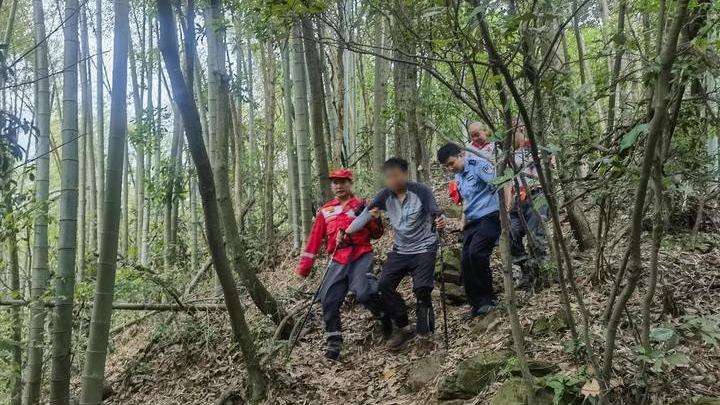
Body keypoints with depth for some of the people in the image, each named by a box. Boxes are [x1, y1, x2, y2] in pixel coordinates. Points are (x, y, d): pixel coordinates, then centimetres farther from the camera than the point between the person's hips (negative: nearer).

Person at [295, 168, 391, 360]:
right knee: (328, 300, -5)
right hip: (338, 261, 4)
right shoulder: (326, 211, 14)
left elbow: (376, 234, 8)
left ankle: (387, 318, 5)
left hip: (361, 256, -4)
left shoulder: (361, 205, 7)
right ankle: (334, 343, 9)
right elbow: (314, 239, 13)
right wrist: (304, 267, 9)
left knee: (364, 292, -24)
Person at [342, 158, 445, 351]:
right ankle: (403, 328, 8)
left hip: (424, 248, -5)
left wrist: (440, 221, -49)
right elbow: (366, 214, -7)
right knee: (384, 284, -7)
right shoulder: (386, 194, -5)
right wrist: (347, 231, -19)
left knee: (422, 288, -18)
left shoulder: (421, 191, -17)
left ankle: (424, 330, 4)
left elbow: (435, 213, -25)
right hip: (401, 249, 5)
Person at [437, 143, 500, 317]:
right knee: (466, 262, -1)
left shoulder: (478, 164, -10)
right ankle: (477, 303, 10)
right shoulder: (458, 177, 16)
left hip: (489, 216, -8)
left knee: (476, 253, -24)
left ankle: (487, 298, -10)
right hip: (472, 221, 9)